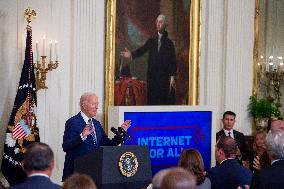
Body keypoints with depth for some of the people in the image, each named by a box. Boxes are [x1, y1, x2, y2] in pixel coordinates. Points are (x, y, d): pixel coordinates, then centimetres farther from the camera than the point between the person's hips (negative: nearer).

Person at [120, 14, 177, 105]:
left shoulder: (169, 43, 7)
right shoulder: (151, 41, 12)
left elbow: (173, 61, 2)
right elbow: (141, 50, -2)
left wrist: (172, 76, -8)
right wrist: (132, 54, -22)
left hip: (165, 77, -2)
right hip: (152, 76, 2)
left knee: (165, 101, -5)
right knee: (152, 100, 1)